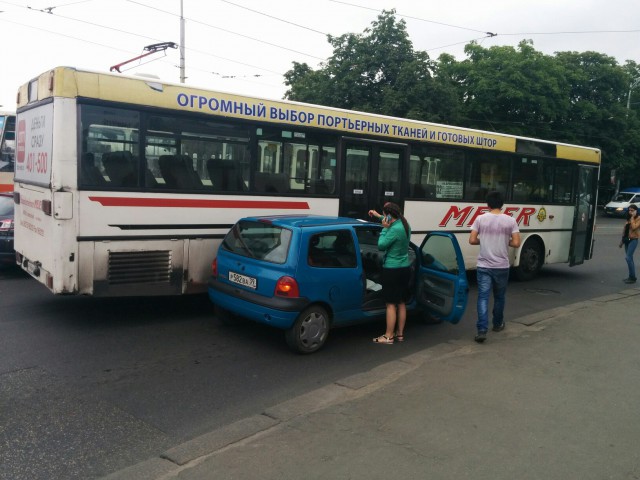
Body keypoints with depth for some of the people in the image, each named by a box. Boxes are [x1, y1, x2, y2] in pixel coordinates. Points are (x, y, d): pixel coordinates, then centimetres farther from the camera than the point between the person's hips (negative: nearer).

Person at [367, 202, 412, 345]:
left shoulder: (395, 229, -24)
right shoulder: (404, 225, 5)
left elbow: (381, 245, -16)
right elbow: (392, 221, 28)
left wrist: (385, 228, -11)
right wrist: (378, 216, 34)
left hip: (392, 270, -9)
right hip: (405, 268, 9)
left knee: (391, 304, -1)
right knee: (401, 303, 14)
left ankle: (389, 337, 5)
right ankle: (400, 333, 23)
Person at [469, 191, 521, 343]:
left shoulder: (480, 219, -4)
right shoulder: (510, 220, -4)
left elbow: (472, 240, -6)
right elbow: (516, 243, -7)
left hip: (484, 266, -1)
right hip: (502, 266, 1)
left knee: (483, 297, -2)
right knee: (499, 297, 19)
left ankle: (482, 330, -13)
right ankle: (498, 324, 36)